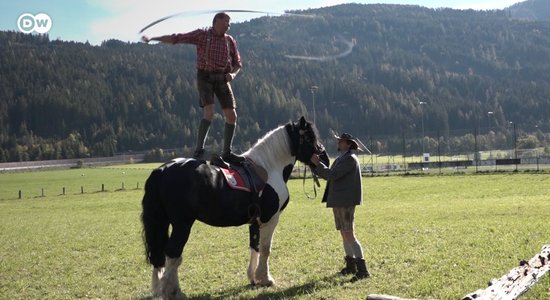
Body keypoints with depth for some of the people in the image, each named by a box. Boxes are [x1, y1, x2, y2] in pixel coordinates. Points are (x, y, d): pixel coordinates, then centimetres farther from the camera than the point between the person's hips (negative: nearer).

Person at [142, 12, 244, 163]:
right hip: (205, 78, -4)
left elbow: (237, 64, 16)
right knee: (209, 113, -22)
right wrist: (152, 39, -9)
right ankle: (198, 150, -14)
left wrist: (233, 74, -7)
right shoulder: (202, 35, -1)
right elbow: (175, 38, -2)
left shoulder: (230, 41, 10)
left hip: (222, 79, 5)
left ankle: (226, 153, 12)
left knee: (231, 116, -1)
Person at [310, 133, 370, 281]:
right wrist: (314, 165, 7)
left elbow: (332, 175, -22)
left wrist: (318, 163, -15)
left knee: (349, 235, -14)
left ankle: (362, 270, -15)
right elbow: (327, 175, 18)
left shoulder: (350, 159, -13)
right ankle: (351, 266, 26)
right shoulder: (340, 159, 17)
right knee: (344, 234, 16)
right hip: (338, 202, 10)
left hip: (346, 202, -10)